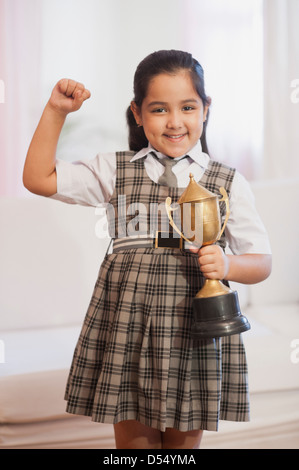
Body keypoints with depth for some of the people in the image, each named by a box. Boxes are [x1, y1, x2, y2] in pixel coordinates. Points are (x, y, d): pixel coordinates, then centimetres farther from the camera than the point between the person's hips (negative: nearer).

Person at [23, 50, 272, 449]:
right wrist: (56, 111, -2)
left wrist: (227, 265, -16)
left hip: (195, 333, 0)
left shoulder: (227, 183, 4)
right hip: (126, 327, 1)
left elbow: (262, 261, 6)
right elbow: (38, 179, 3)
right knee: (133, 439, 11)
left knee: (184, 441, 12)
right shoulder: (115, 170, 6)